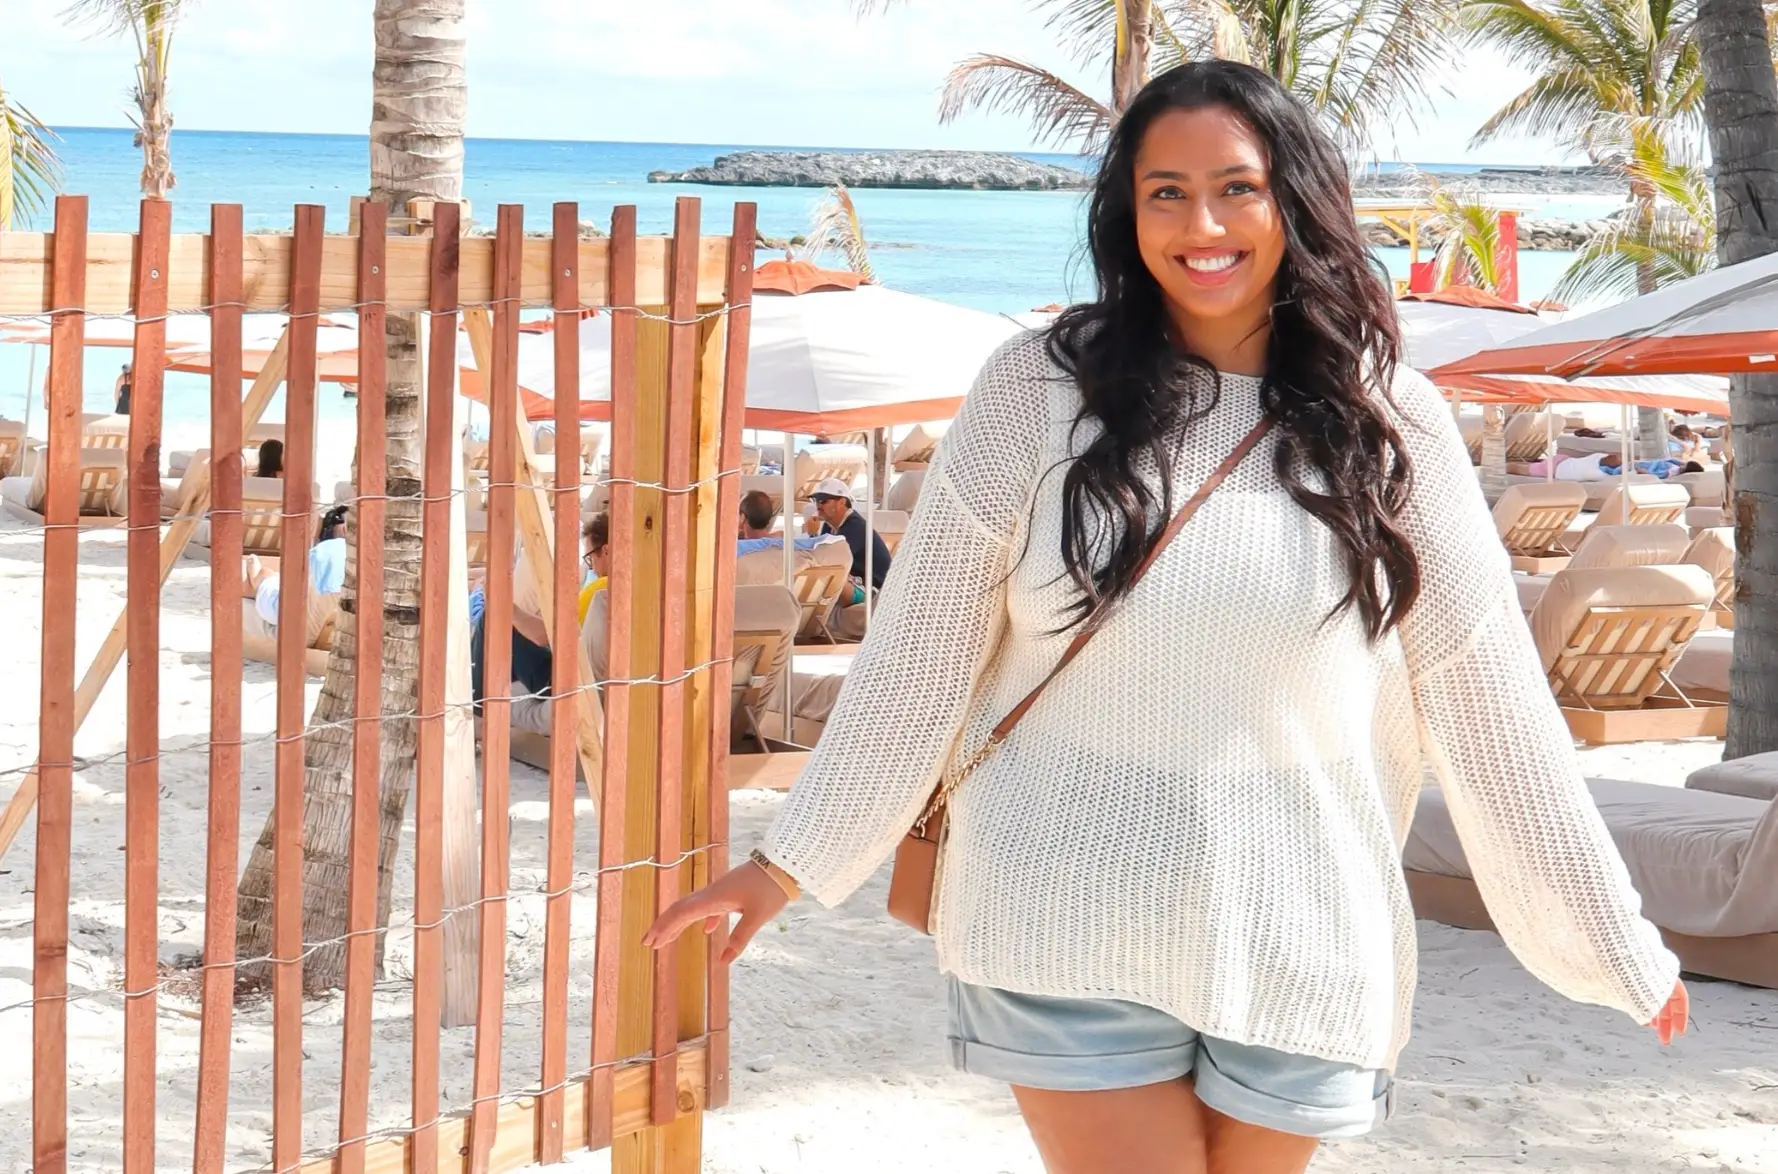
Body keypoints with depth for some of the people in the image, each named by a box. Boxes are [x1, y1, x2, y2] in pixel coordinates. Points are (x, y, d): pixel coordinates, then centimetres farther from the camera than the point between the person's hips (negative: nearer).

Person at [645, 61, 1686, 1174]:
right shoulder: (1042, 387, -4)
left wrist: (1615, 935, 3)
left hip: (1299, 945, 2)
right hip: (1070, 932, -2)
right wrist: (790, 859, 0)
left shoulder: (1388, 421, -1)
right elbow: (920, 649, 0)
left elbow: (1485, 692, 2)